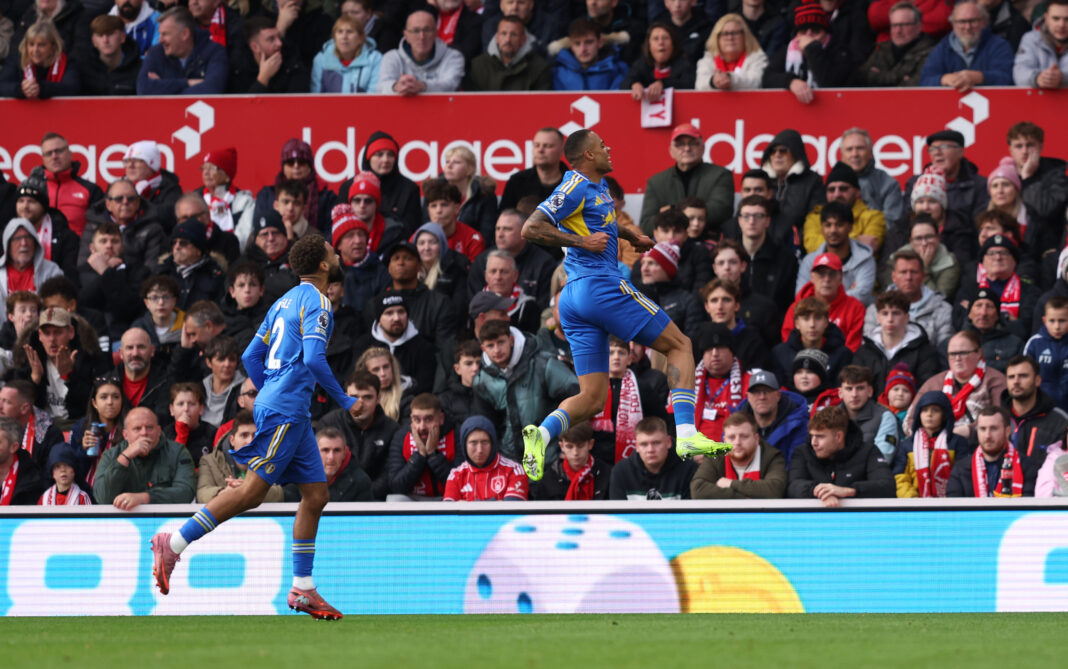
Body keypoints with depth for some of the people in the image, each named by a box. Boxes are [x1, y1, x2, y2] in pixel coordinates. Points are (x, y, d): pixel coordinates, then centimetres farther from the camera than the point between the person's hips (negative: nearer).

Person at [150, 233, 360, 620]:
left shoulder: (286, 301, 19)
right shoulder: (316, 303, -8)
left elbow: (251, 357, 20)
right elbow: (313, 358, -20)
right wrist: (343, 401, -10)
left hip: (282, 408, 10)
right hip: (284, 412, -10)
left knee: (316, 495, 8)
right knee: (252, 492, -12)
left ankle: (302, 588, 8)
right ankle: (173, 544, -11)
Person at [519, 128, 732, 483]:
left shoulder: (598, 187, 21)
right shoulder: (576, 187, -7)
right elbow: (530, 229, -15)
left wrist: (629, 234, 26)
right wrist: (581, 241, -15)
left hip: (573, 298, 9)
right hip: (600, 285, -9)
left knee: (591, 398, 3)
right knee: (680, 345, 1)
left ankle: (543, 432, -24)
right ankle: (687, 434, -13)